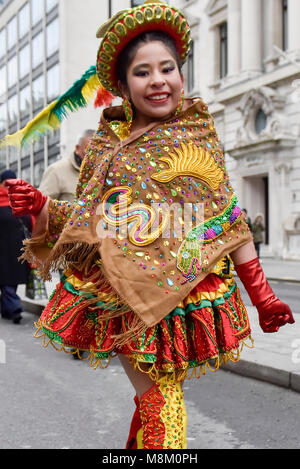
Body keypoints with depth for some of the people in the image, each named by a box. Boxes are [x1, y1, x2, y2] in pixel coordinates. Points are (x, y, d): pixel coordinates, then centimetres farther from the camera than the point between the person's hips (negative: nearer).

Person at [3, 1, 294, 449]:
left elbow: (229, 216, 5)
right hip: (121, 294, 2)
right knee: (156, 398, 1)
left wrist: (261, 293, 2)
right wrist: (40, 207, -5)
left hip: (183, 291, -1)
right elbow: (87, 221, 14)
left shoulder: (198, 133, 5)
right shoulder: (105, 146, 10)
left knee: (162, 398, -4)